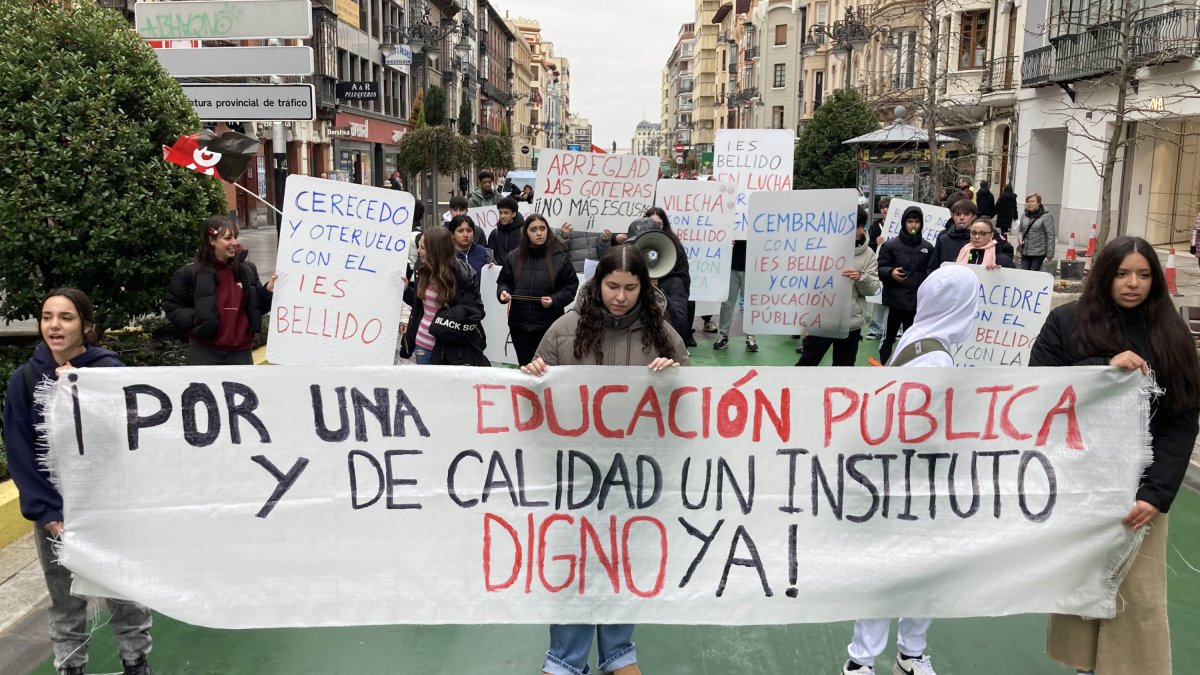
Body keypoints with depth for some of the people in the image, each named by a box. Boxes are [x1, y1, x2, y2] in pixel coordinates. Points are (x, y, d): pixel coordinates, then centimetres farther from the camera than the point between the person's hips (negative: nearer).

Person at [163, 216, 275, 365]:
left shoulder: (247, 270, 4)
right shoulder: (190, 272, -6)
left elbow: (256, 307, 11)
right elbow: (171, 305, 3)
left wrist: (268, 291, -8)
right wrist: (194, 319, -12)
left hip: (240, 352, 3)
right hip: (205, 352, -3)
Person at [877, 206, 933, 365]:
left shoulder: (928, 247, 7)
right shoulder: (890, 245, -2)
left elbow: (932, 272, 14)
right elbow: (879, 269, -4)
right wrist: (890, 273, -24)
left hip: (918, 302, 2)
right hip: (894, 300, -2)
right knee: (888, 338, 3)